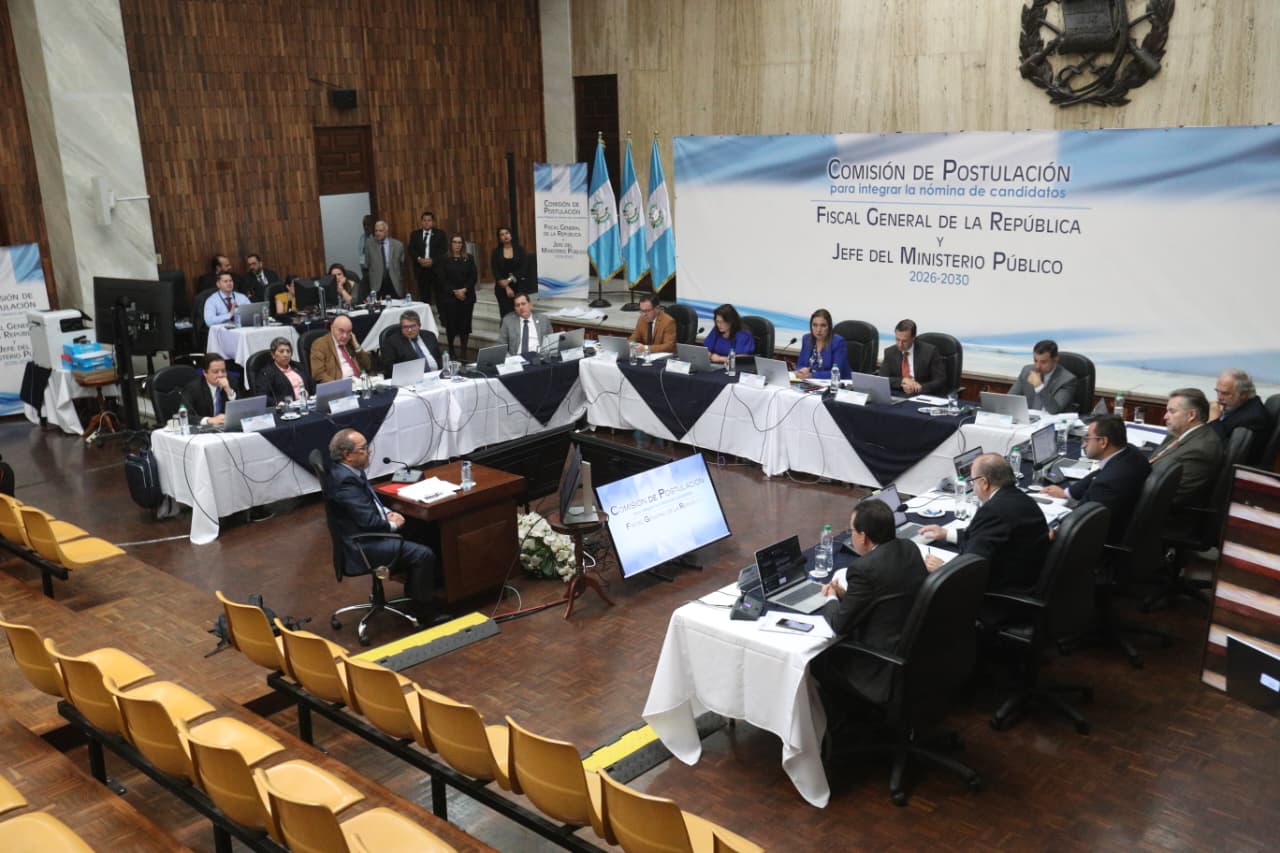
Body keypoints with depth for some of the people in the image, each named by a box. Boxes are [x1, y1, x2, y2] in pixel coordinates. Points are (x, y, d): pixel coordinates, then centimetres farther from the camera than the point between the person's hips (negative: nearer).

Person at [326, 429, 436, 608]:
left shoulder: (349, 471, 4)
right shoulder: (345, 480, -27)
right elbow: (368, 521, -27)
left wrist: (388, 513, 2)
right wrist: (392, 525, -9)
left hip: (366, 533, 10)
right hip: (362, 545, -10)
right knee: (424, 554, -13)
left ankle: (413, 590, 27)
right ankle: (422, 606, 3)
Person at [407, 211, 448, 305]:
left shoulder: (440, 233, 6)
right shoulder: (415, 234, 14)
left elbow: (444, 249, -3)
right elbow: (411, 250, 7)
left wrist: (432, 260, -15)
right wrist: (419, 259, -12)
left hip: (437, 268, -2)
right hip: (421, 269, 2)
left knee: (440, 296, -2)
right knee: (424, 296, 2)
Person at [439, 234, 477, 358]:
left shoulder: (469, 258, 7)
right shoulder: (445, 259, 2)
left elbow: (474, 276, 1)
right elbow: (443, 279, -3)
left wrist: (464, 289, -11)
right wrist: (455, 291, -12)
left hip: (467, 296, 1)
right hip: (450, 297, -1)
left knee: (465, 323, 0)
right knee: (451, 323, -3)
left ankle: (464, 350, 7)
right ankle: (451, 349, 12)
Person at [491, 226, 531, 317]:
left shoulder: (520, 249, 3)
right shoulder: (496, 252, 5)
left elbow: (523, 269, -5)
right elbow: (495, 272, -1)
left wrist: (510, 279, -16)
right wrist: (507, 287, -11)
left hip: (519, 286, -1)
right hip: (502, 288, 1)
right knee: (506, 314, -5)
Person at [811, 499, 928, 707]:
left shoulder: (864, 569, -25)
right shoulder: (909, 548, -2)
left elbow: (840, 625, -15)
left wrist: (832, 599, 5)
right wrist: (845, 594, 8)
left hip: (889, 673, -8)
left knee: (818, 656, 12)